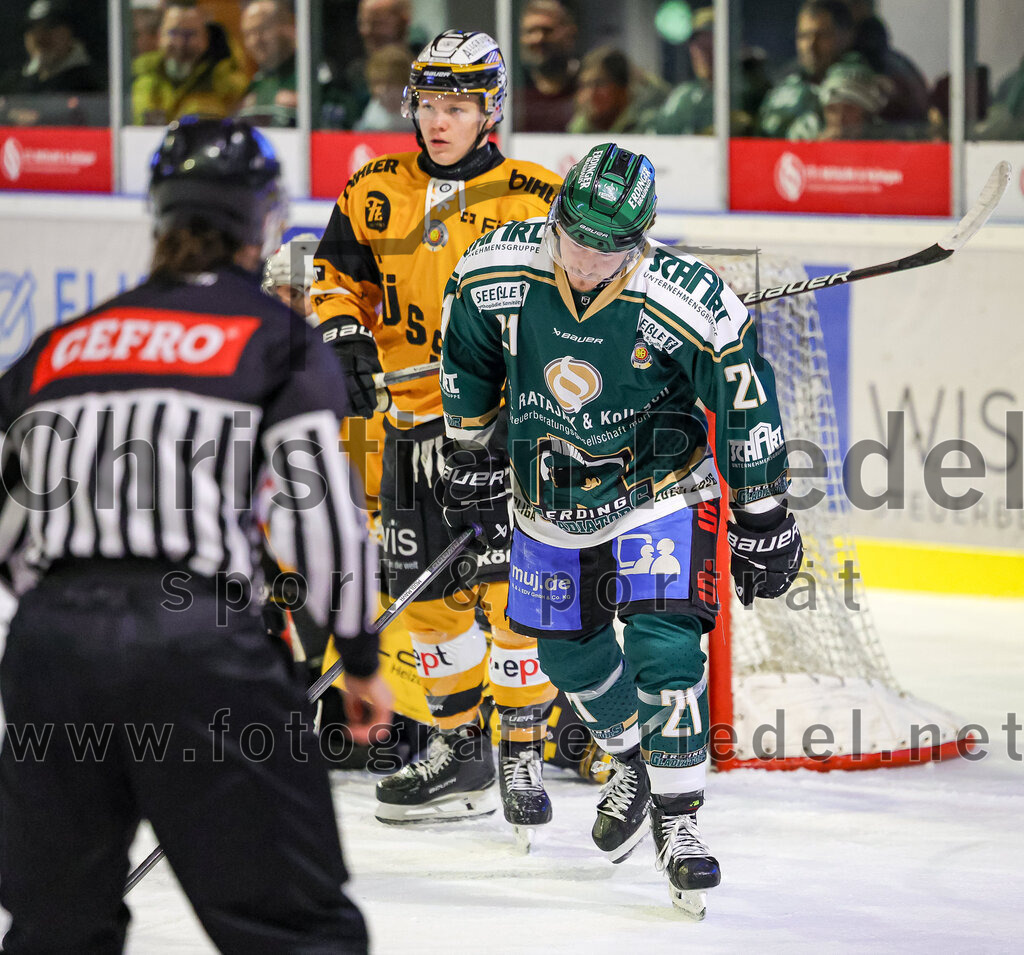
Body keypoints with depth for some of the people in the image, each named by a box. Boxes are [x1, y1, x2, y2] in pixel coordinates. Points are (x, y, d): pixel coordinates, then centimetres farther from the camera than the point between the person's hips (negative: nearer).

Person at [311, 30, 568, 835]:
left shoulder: (535, 198, -5)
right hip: (414, 425, 4)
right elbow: (337, 274, 18)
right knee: (428, 591, 8)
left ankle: (524, 755, 1)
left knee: (509, 585, -11)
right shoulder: (377, 193, 6)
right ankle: (460, 752, 22)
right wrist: (343, 338, 0)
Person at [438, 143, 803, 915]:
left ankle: (678, 816, -3)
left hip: (660, 489, -4)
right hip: (550, 496, 4)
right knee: (569, 654, 13)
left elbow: (747, 409, -14)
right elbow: (469, 361, 3)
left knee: (663, 647, -17)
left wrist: (763, 523, -7)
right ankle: (636, 763, 42)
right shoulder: (495, 272, -19)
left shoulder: (693, 307, -27)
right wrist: (472, 458, 12)